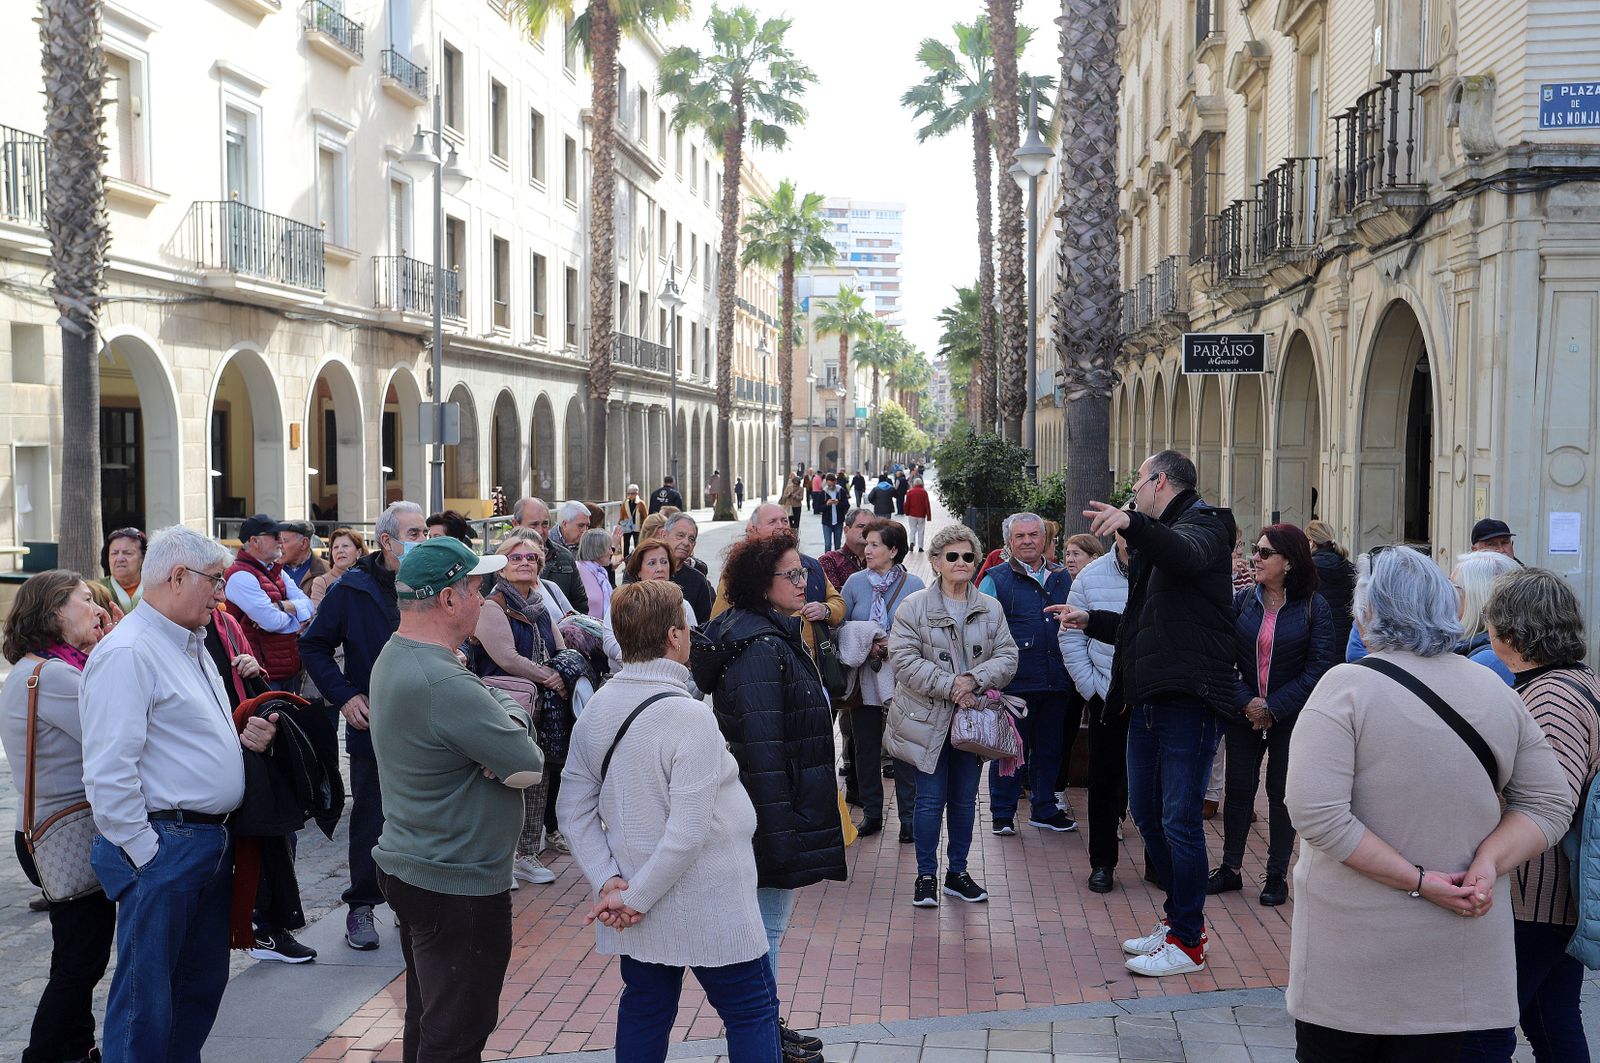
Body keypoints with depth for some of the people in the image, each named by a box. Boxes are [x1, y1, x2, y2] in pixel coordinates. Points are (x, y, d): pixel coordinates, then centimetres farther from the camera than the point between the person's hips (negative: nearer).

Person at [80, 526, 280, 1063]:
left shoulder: (191, 646, 15)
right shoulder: (127, 653, -17)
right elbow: (108, 772, -23)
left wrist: (242, 739, 6)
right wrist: (144, 853, -18)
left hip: (211, 844, 10)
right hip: (163, 846, -10)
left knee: (203, 984, 18)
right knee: (146, 1002, -1)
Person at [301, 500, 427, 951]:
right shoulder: (352, 590, -5)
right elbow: (313, 647, 1)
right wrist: (344, 696, -7)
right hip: (373, 726, -3)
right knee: (370, 820, 5)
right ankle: (362, 906, 19)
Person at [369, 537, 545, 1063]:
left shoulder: (394, 659, 6)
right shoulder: (442, 683, -28)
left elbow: (495, 697, 9)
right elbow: (528, 768, -22)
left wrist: (508, 719, -12)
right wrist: (514, 731, -2)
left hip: (409, 865, 10)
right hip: (459, 885, -10)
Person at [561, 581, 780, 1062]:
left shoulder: (597, 709, -1)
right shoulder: (688, 716, -22)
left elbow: (574, 808, 2)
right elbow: (688, 831, -25)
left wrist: (607, 881, -3)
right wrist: (637, 898, -15)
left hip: (635, 907, 7)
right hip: (705, 909, -7)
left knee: (645, 1010, 19)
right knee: (753, 1013, 8)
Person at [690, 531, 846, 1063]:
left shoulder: (770, 632, 11)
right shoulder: (759, 646, -22)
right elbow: (761, 745, -25)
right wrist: (779, 832, -25)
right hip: (774, 807, -11)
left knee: (765, 926, 19)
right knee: (767, 929, 1)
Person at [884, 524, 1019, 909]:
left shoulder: (990, 609, 5)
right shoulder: (914, 607, -5)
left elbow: (1007, 657, 1)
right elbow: (904, 660, -12)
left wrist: (974, 680, -17)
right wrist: (949, 686, -18)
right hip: (928, 719, -3)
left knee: (965, 799, 11)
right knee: (931, 800, 0)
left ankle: (957, 871, 25)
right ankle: (926, 876, 13)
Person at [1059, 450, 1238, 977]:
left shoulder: (1203, 524, -5)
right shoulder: (1157, 541, 24)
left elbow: (1186, 555, -33)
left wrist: (1133, 524, -47)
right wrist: (1091, 620, 34)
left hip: (1188, 698, -10)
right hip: (1147, 698, 10)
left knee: (1179, 820, -6)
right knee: (1146, 814, 14)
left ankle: (1188, 942, 4)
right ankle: (1178, 918, 27)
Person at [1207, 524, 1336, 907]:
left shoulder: (1313, 607, -8)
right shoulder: (1242, 602, 1)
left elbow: (1319, 668, -11)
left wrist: (1273, 708, -15)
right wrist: (1245, 702, -14)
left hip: (1291, 717, -3)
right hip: (1244, 713, 3)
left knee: (1282, 793, 5)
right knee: (1237, 789, 7)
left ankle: (1277, 875, 16)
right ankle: (1230, 868, 19)